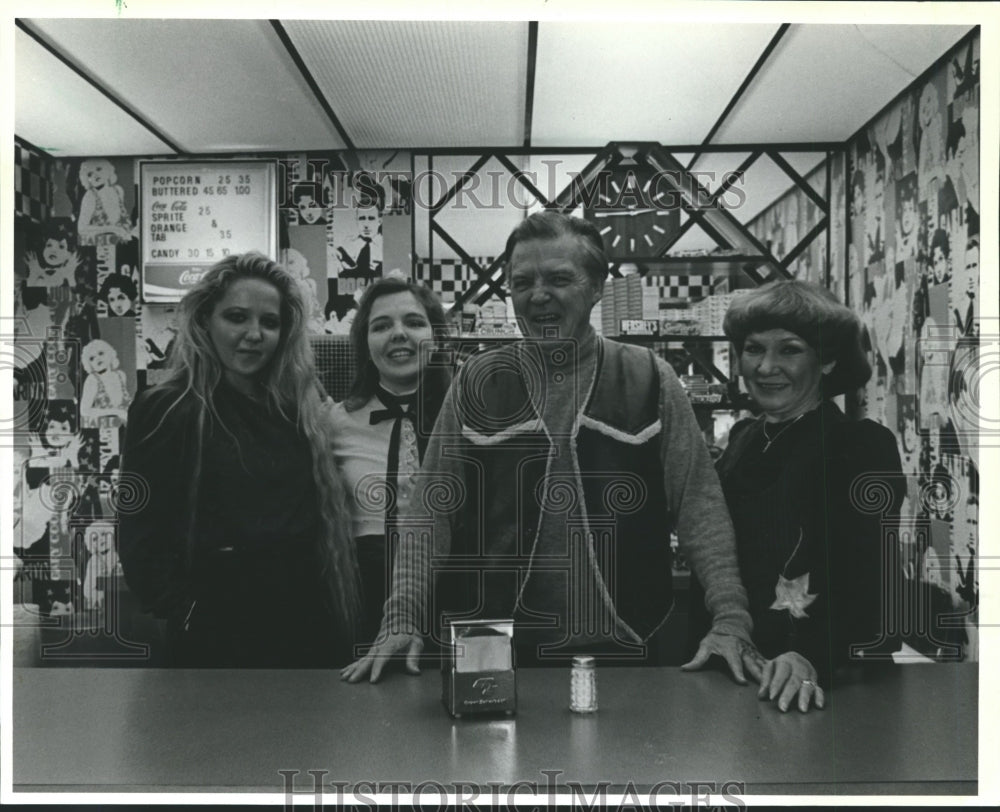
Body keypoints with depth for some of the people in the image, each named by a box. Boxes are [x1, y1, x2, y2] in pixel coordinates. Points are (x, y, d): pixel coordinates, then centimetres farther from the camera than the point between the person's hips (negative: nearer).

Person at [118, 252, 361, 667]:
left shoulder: (300, 409, 8)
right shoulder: (166, 412, -6)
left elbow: (327, 519, 10)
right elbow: (141, 542, -9)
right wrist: (188, 613, -17)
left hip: (311, 628, 5)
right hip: (218, 636, -5)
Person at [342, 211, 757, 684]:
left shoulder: (649, 380, 0)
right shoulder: (476, 383, 3)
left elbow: (699, 506, -1)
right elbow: (431, 512, 1)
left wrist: (731, 619, -11)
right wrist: (402, 620, -9)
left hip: (621, 646, 0)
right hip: (495, 651, 1)